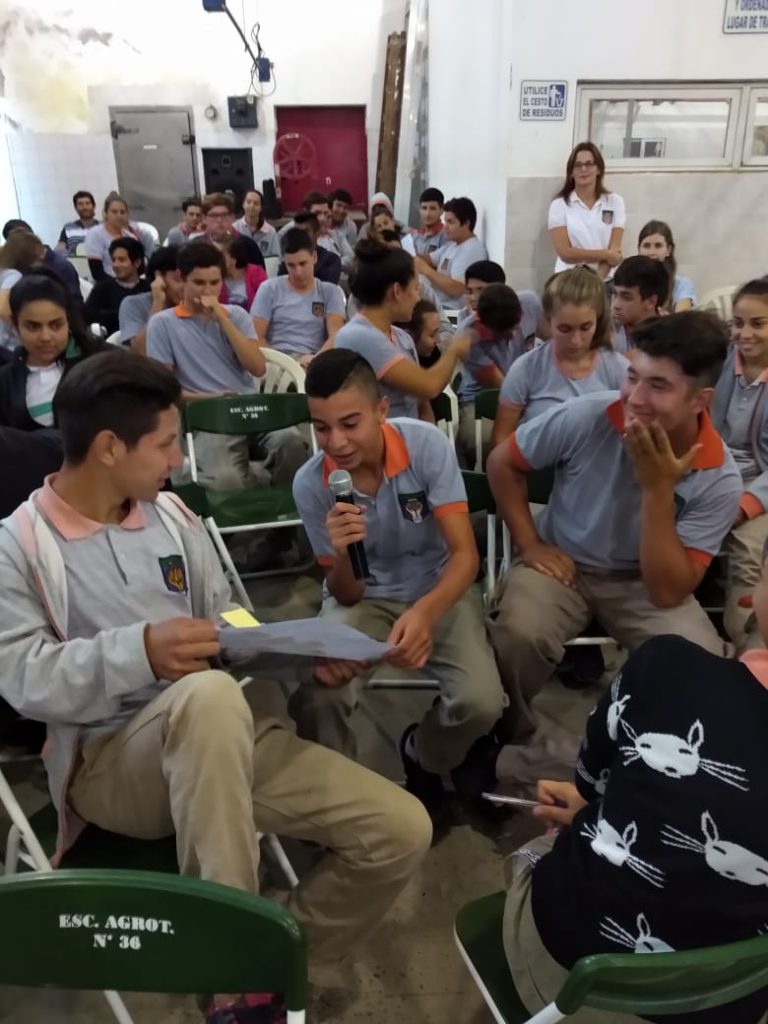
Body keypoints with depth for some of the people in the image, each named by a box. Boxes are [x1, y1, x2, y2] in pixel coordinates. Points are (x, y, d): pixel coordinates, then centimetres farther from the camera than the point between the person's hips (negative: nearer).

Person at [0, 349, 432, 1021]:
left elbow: (227, 627, 12)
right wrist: (141, 653, -28)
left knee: (401, 830, -9)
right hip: (107, 764, -5)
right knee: (209, 692, -42)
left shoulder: (172, 516, 11)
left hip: (218, 740, 5)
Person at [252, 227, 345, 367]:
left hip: (312, 363, 1)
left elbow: (336, 336, -1)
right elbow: (256, 336, 4)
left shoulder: (331, 292, 11)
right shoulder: (269, 289, 11)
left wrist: (315, 359, -20)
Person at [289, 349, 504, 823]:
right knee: (314, 696, -27)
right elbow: (346, 596, -9)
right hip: (365, 597, 0)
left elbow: (465, 554, -23)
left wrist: (425, 611, -44)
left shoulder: (428, 444, -21)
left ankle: (421, 758, 13)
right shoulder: (310, 483, -17)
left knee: (481, 702, -24)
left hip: (439, 590, 0)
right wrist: (340, 556, -34)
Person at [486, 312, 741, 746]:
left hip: (643, 580, 1)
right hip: (563, 562, 0)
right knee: (518, 636, -31)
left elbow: (668, 592, -22)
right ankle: (503, 738, -1)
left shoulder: (720, 480, -19)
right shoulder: (586, 417, -21)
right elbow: (502, 462, -4)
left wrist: (657, 490, -31)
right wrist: (529, 544, -10)